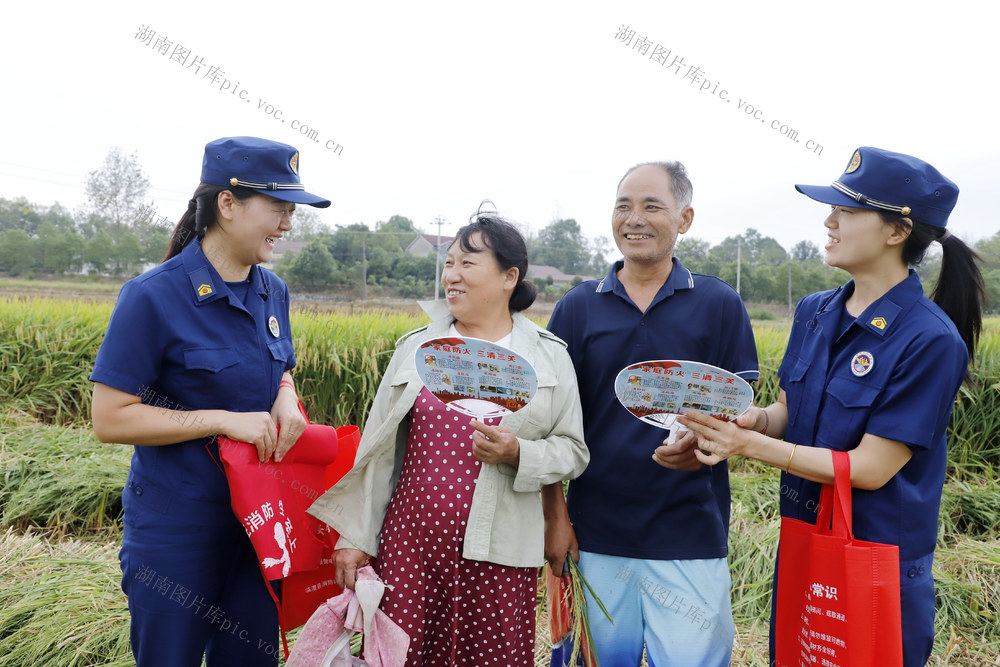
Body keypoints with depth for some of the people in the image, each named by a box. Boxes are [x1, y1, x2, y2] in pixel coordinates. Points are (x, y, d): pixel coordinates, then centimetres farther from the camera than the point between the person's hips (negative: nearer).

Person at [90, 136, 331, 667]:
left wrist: (286, 399, -8)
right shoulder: (153, 297, -17)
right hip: (178, 524, -5)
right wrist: (224, 420, -22)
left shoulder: (273, 292, 2)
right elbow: (109, 420, -16)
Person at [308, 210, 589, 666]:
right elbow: (378, 450, 6)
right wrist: (354, 537, 4)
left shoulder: (549, 356, 1)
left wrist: (517, 453, -17)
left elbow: (573, 451, 3)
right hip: (409, 543, 1)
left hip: (497, 552, -1)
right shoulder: (416, 347, 4)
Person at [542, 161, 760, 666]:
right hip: (596, 534, 2)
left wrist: (704, 444, -22)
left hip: (690, 534, -1)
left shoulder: (720, 305, 1)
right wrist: (555, 517, -2)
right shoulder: (577, 307, 4)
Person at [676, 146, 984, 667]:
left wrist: (750, 444, -27)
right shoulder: (814, 312, 2)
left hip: (881, 566, -6)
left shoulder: (931, 340, -19)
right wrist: (752, 418, -17)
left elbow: (870, 468, -21)